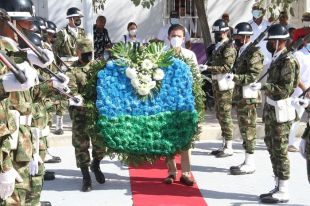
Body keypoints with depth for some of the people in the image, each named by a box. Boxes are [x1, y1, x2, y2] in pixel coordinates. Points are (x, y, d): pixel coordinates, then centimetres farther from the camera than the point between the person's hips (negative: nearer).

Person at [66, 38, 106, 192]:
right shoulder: (72, 70, -3)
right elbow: (71, 91, -14)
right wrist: (83, 100, -30)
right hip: (80, 113, -3)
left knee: (101, 142, 8)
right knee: (81, 144, 1)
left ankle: (96, 166, 36)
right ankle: (86, 177, 13)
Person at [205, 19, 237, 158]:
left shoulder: (229, 48, -12)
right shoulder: (218, 46, 17)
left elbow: (227, 67, -21)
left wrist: (209, 68, -23)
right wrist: (206, 67, 10)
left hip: (225, 86, -10)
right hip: (217, 84, 10)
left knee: (225, 115, -7)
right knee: (220, 115, 13)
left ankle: (228, 148, -1)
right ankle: (224, 145, 21)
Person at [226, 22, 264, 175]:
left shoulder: (253, 53, -13)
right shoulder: (242, 52, 16)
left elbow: (253, 76, -20)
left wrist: (235, 77, -26)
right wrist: (233, 77, 12)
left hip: (248, 98, -10)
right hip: (240, 97, 10)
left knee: (248, 129, -5)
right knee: (244, 129, 13)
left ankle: (250, 164, 1)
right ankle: (247, 161, 21)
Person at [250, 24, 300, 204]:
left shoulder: (288, 61, -15)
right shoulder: (276, 59, 11)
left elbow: (286, 89, -19)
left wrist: (263, 86, -24)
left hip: (280, 111, -9)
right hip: (271, 109, 9)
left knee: (280, 151, -3)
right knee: (273, 149, 13)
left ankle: (283, 192, 4)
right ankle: (278, 187, 22)